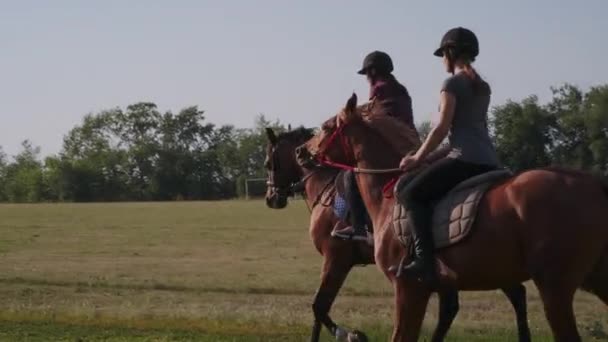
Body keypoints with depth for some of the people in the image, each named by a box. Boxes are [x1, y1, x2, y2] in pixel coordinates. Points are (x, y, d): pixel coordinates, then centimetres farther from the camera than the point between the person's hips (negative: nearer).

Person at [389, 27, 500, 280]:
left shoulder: (453, 83, -3)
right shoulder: (483, 87, 21)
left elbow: (442, 128, -9)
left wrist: (417, 158, 0)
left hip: (465, 158, -9)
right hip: (489, 161, 9)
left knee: (411, 194, -9)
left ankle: (424, 260, -27)